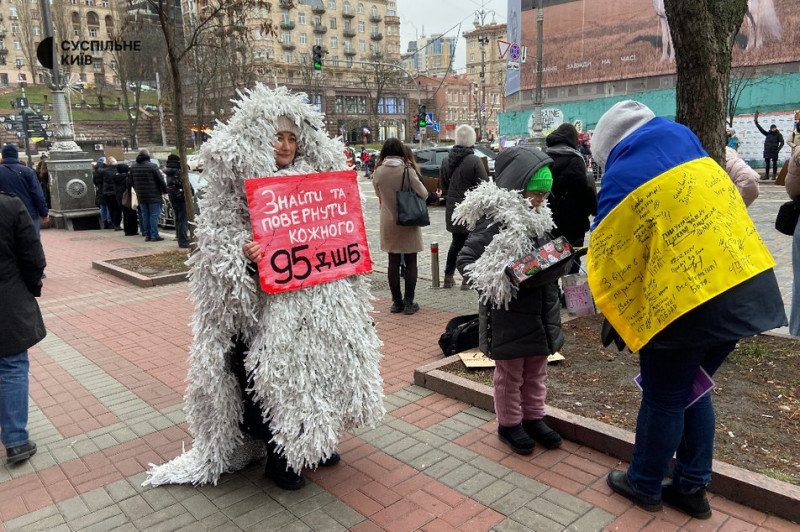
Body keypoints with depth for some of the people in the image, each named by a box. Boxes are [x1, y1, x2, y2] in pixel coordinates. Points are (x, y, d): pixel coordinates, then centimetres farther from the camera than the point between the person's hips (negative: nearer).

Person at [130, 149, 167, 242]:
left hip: (141, 196, 5)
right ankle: (154, 235, -3)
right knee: (154, 215, -2)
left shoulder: (133, 167, 6)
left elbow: (132, 181, 13)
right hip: (153, 195, -5)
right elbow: (160, 180, -11)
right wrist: (164, 190, 2)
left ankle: (147, 235, 13)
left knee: (145, 215, 12)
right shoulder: (151, 166, -13)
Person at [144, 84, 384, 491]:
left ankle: (312, 443, 36)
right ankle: (278, 458, 25)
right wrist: (243, 255, -27)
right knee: (269, 377, 3)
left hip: (313, 301, 5)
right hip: (262, 306, -5)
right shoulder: (234, 187, -6)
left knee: (313, 367, 14)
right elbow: (216, 244, -10)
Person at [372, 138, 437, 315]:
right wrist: (433, 196, 13)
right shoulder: (407, 170, -12)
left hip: (388, 222, 2)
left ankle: (397, 302, 14)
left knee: (393, 262, 10)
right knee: (410, 262, 7)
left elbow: (378, 194, 7)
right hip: (409, 221, -2)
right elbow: (423, 194, -8)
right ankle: (409, 302, 8)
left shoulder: (378, 171, -5)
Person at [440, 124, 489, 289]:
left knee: (456, 242, 17)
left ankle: (448, 277, 19)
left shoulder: (446, 161, 5)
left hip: (453, 209, 6)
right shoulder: (474, 161, -14)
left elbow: (443, 186, 13)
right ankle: (467, 279, 8)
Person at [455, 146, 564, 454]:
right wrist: (498, 283, -27)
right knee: (510, 374, 10)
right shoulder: (495, 219, -17)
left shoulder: (538, 217, 8)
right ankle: (509, 424, 27)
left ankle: (534, 418, 37)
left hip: (540, 308, 8)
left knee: (536, 370, 20)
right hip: (509, 311, -7)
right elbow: (465, 259, -17)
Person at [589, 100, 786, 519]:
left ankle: (645, 485, 29)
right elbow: (733, 207, 20)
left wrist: (615, 319, 8)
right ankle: (691, 487, 31)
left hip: (688, 301, -8)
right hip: (748, 287, 8)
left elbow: (611, 261, -6)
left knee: (663, 397, 10)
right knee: (691, 389, 21)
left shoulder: (622, 178, -7)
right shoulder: (696, 157, 14)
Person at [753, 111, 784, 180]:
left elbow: (782, 142, -9)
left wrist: (778, 149, -23)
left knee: (774, 163, 1)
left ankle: (774, 175, 3)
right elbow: (761, 129, 6)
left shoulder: (778, 135, -1)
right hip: (767, 151, 4)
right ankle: (766, 175, 13)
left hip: (774, 151, -4)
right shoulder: (768, 134, 8)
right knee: (767, 163, 8)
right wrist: (756, 122, -1)